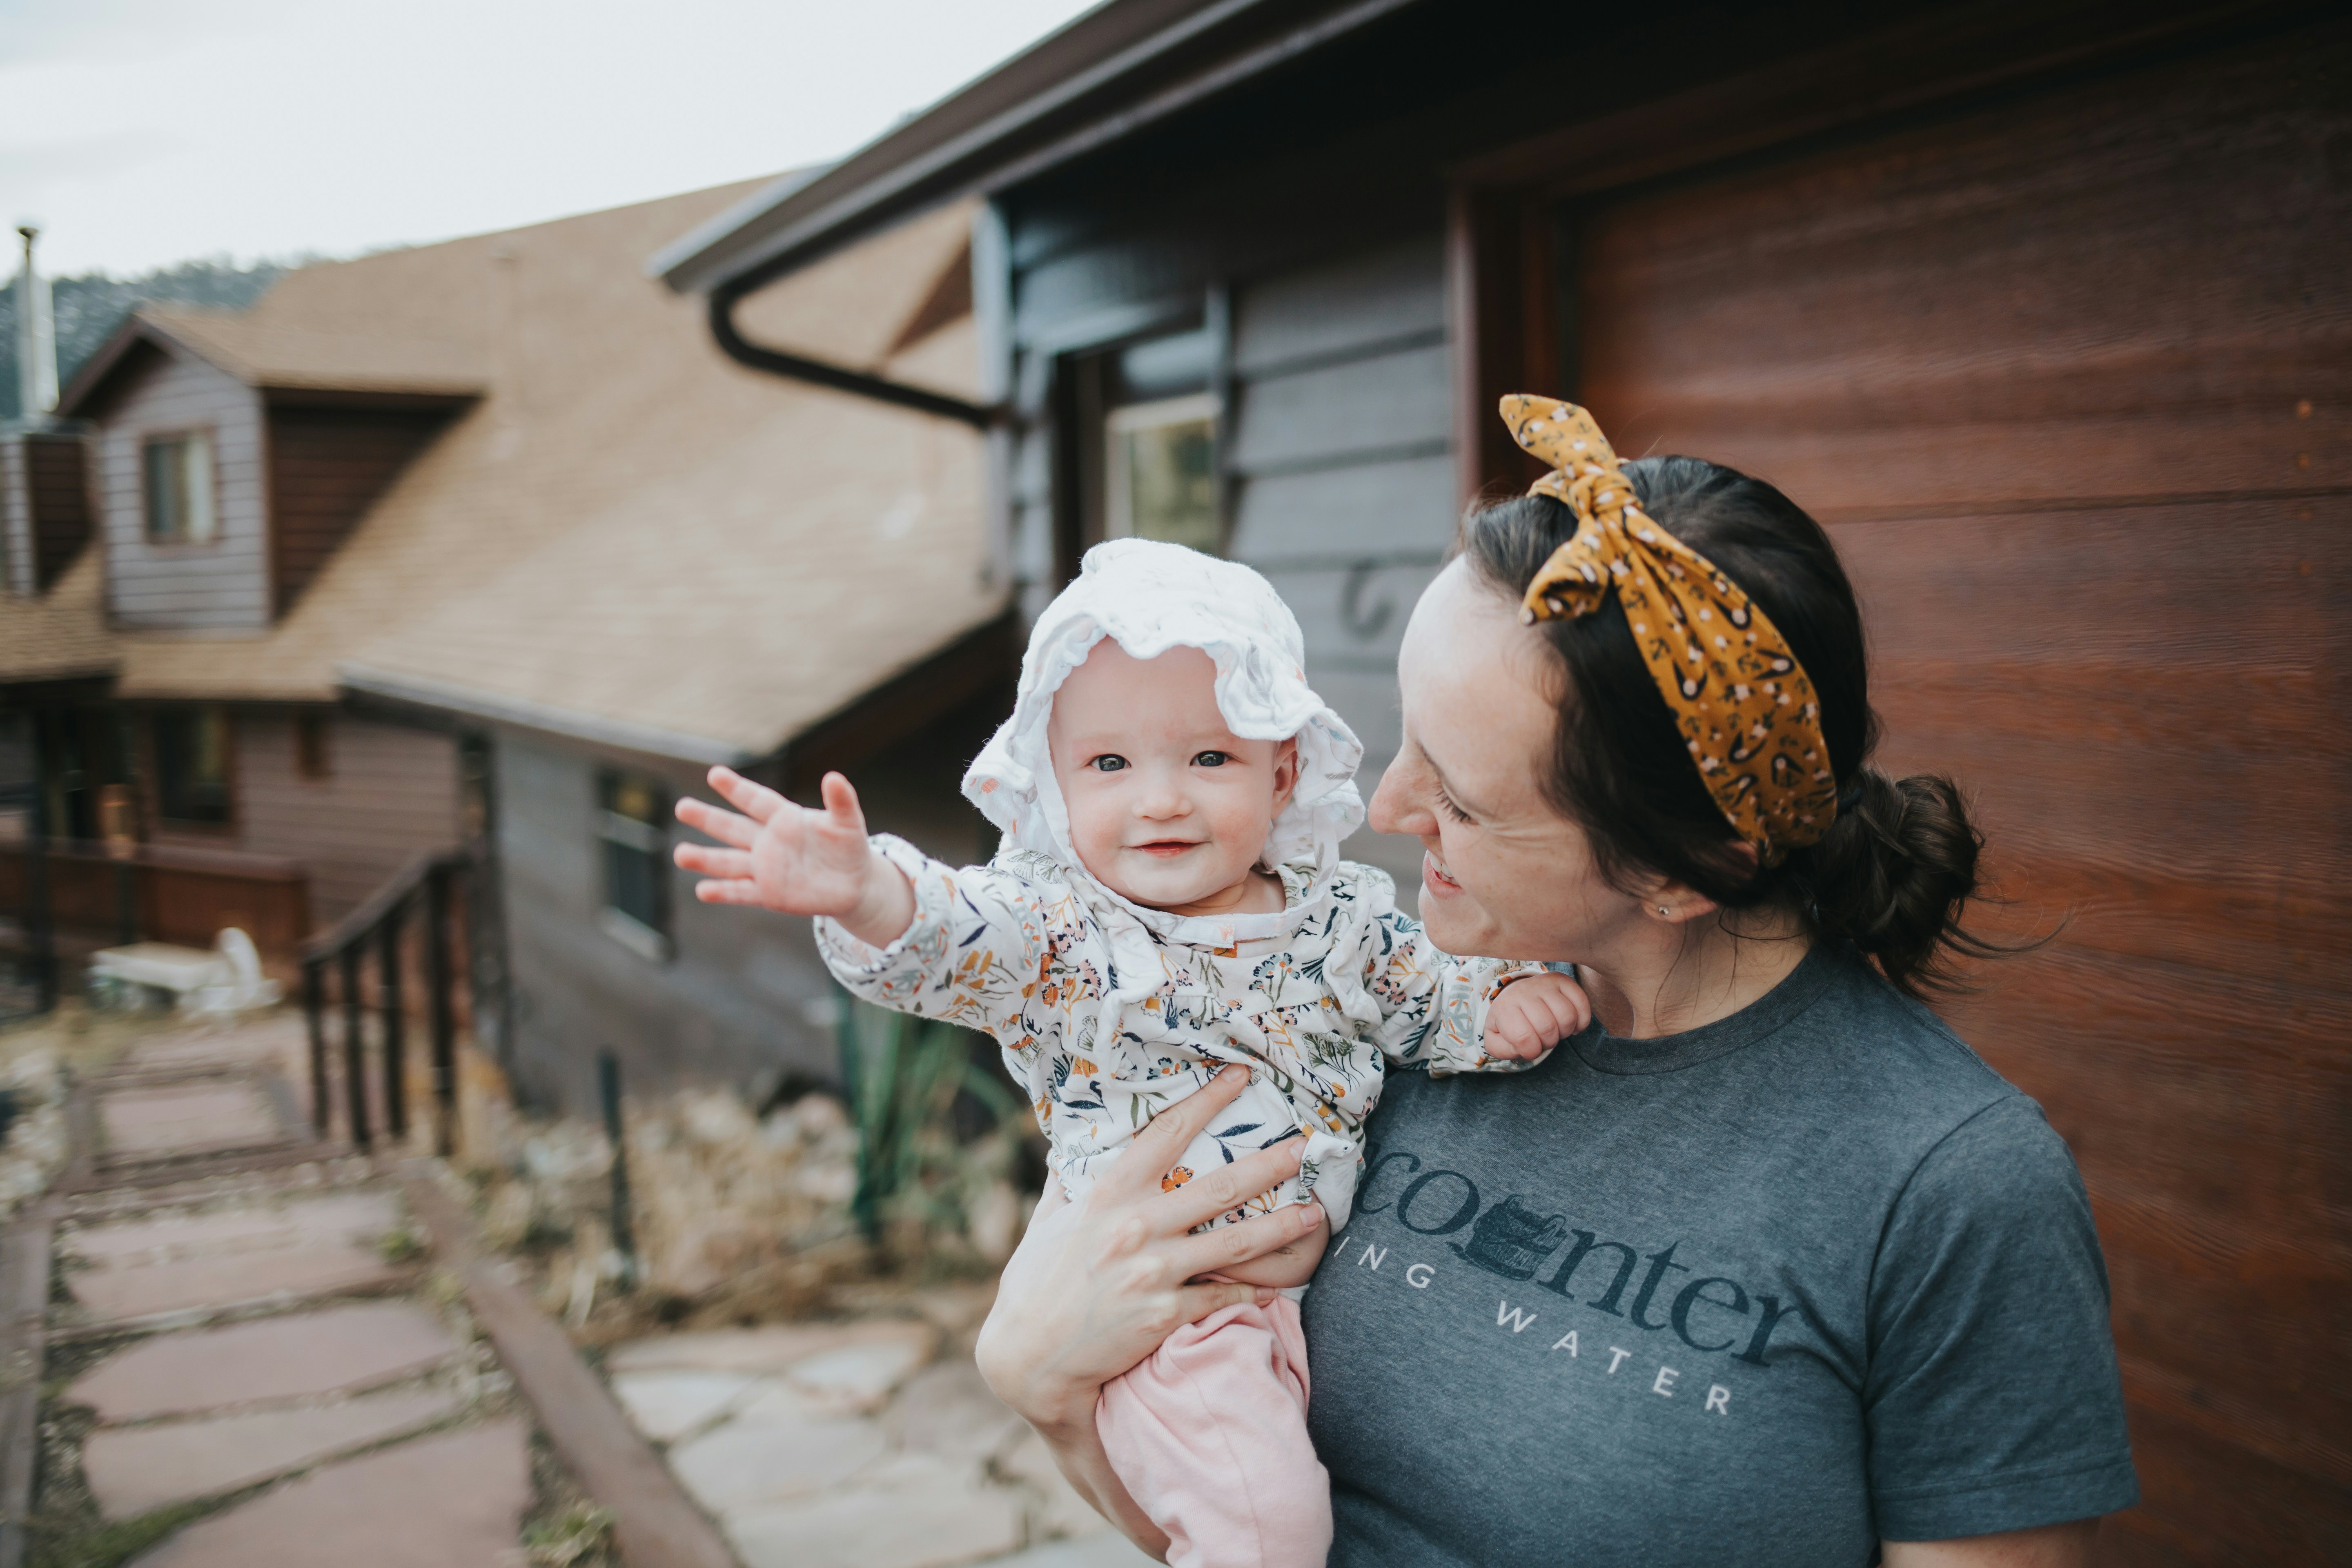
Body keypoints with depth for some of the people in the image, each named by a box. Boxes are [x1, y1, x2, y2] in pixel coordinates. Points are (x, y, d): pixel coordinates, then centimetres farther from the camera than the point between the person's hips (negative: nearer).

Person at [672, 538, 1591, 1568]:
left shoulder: (1341, 915, 4)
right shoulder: (1056, 928, -8)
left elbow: (1429, 1000, 17)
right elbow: (947, 941, -26)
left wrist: (1502, 1004, -5)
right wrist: (867, 893, -47)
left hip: (1351, 1278, 5)